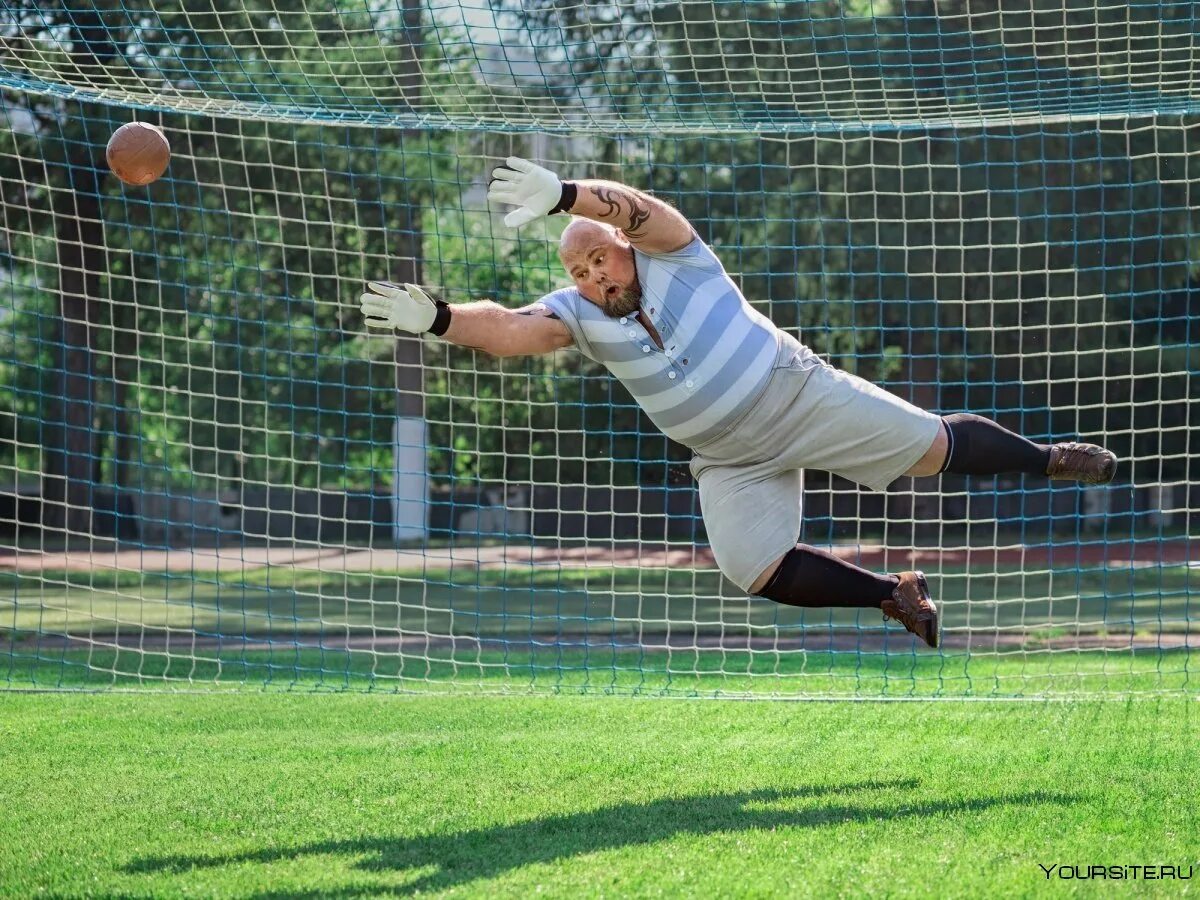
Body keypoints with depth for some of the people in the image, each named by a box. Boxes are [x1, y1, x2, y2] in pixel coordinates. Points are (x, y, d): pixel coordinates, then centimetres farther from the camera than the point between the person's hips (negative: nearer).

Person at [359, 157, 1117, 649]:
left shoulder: (674, 257, -13)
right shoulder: (578, 314, -4)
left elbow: (639, 208, -34)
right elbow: (509, 330, -22)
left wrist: (565, 195, -53)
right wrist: (438, 318, -41)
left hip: (800, 397, -3)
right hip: (730, 461, 4)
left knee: (935, 447, -5)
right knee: (758, 572, -14)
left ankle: (1049, 460, 21)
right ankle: (895, 596, 4)